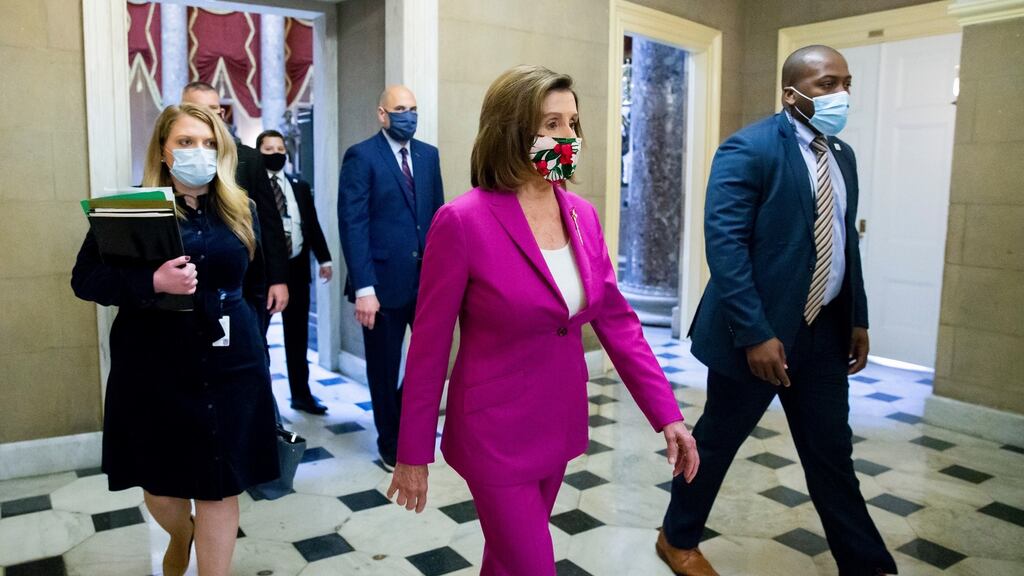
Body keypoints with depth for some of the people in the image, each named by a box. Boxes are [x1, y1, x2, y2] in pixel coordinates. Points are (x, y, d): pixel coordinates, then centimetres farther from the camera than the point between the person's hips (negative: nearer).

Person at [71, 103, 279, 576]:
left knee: (219, 484, 5)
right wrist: (153, 283, -22)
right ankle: (181, 538, 48)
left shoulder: (240, 210, 4)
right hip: (153, 369, 0)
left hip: (228, 367, 1)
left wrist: (227, 312, 7)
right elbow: (85, 278, -8)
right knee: (160, 482, 15)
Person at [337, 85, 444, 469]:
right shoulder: (361, 156, -6)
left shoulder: (428, 155, 11)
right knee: (384, 368, 10)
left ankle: (403, 412, 34)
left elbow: (438, 214, 11)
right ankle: (391, 443, 30)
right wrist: (363, 288, -18)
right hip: (384, 280, -4)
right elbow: (352, 224, -12)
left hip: (428, 278, 5)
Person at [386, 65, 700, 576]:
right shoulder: (463, 221, -18)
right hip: (496, 432, -6)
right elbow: (428, 345, -13)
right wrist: (413, 453, -7)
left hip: (561, 423, 6)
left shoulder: (583, 215, -1)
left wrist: (667, 415, -3)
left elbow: (617, 321, 2)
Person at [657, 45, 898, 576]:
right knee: (717, 440, 10)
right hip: (760, 331, -6)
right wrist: (754, 333, -24)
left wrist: (857, 318, 12)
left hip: (824, 330, 7)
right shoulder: (749, 148, -13)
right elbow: (725, 243, -20)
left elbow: (847, 242, 17)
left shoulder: (842, 155, 11)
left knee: (831, 452, 14)